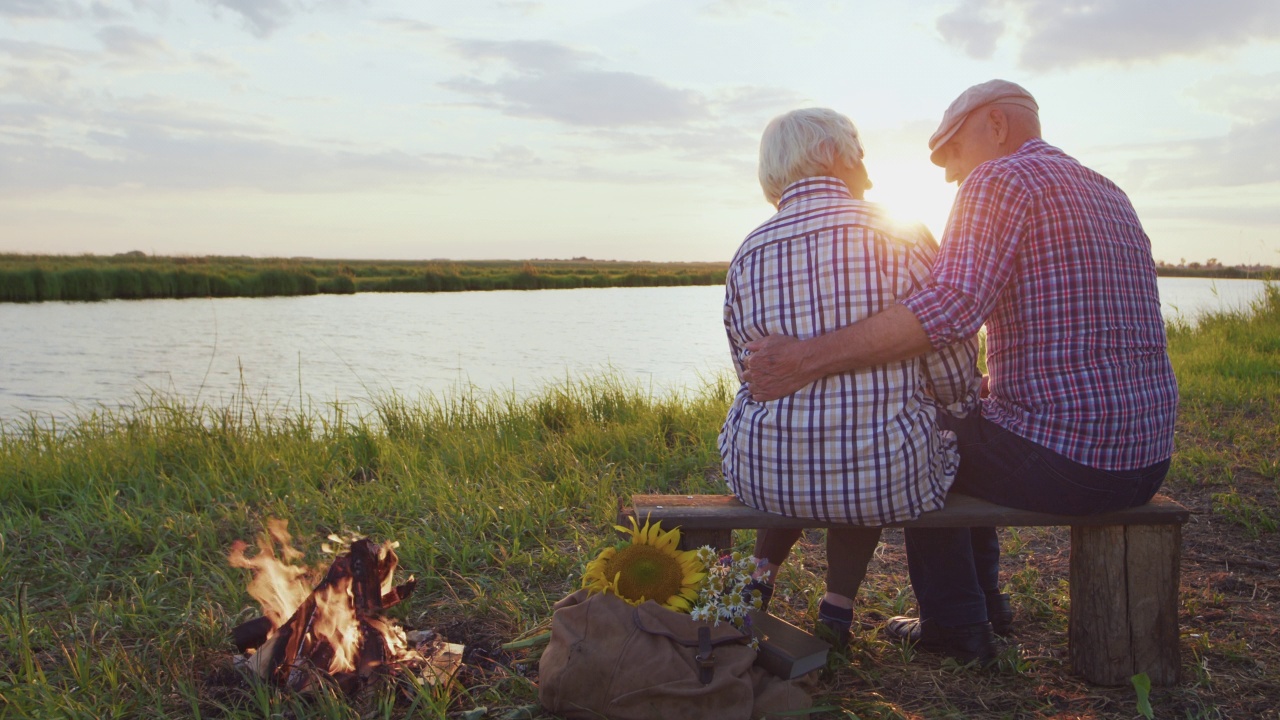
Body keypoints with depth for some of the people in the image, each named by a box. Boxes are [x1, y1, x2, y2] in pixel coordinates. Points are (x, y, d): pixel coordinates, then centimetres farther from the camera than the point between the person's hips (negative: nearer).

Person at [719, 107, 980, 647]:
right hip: (887, 481, -2)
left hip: (764, 475, 3)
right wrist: (969, 398, 24)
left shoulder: (747, 255, 2)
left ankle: (763, 573, 30)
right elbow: (953, 376, 0)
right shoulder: (901, 238, -6)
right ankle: (838, 604, 28)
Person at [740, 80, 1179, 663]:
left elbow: (952, 306, -28)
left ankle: (955, 627, 22)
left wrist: (809, 359, -29)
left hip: (1059, 458, -9)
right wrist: (987, 385, 29)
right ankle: (984, 596, 40)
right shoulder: (1111, 195, 18)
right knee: (967, 414, 30)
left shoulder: (1000, 179, -10)